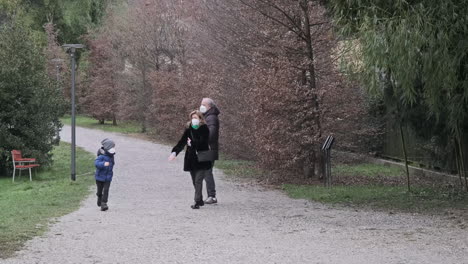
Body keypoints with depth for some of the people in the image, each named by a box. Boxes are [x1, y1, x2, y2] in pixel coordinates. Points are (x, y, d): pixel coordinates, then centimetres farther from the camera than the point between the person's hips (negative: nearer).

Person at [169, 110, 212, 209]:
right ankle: (200, 200, 21)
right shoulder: (189, 129, 7)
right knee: (195, 181, 10)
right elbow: (182, 142, 1)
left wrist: (192, 143, -8)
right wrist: (174, 152, -10)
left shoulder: (204, 129, -7)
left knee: (198, 180, -11)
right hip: (191, 159, 5)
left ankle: (197, 201, -11)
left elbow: (202, 142, -16)